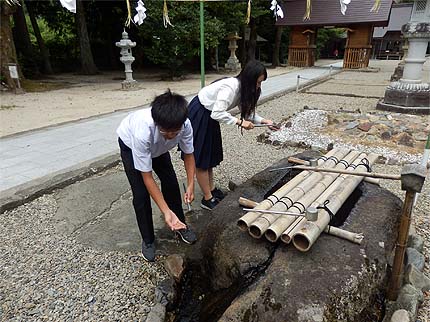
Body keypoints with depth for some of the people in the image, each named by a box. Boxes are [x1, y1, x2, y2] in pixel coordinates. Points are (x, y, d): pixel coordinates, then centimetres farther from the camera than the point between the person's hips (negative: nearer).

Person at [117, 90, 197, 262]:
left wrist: (190, 184, -26)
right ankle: (147, 240, 13)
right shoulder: (143, 132, -46)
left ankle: (179, 225, 24)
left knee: (171, 183, 0)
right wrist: (166, 211, -38)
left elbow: (188, 154, -15)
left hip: (158, 147, 4)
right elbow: (147, 176, -37)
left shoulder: (185, 125, -36)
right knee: (141, 194, -9)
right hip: (130, 144, -3)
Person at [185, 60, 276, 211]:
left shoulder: (243, 88, -1)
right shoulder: (230, 87, -29)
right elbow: (217, 113, -35)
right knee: (201, 159, -1)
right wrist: (240, 122, -29)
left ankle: (212, 190, 29)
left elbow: (247, 112, 6)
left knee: (211, 155, 16)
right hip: (198, 116, -9)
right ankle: (207, 199, 9)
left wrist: (264, 121, -7)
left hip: (209, 116, 9)